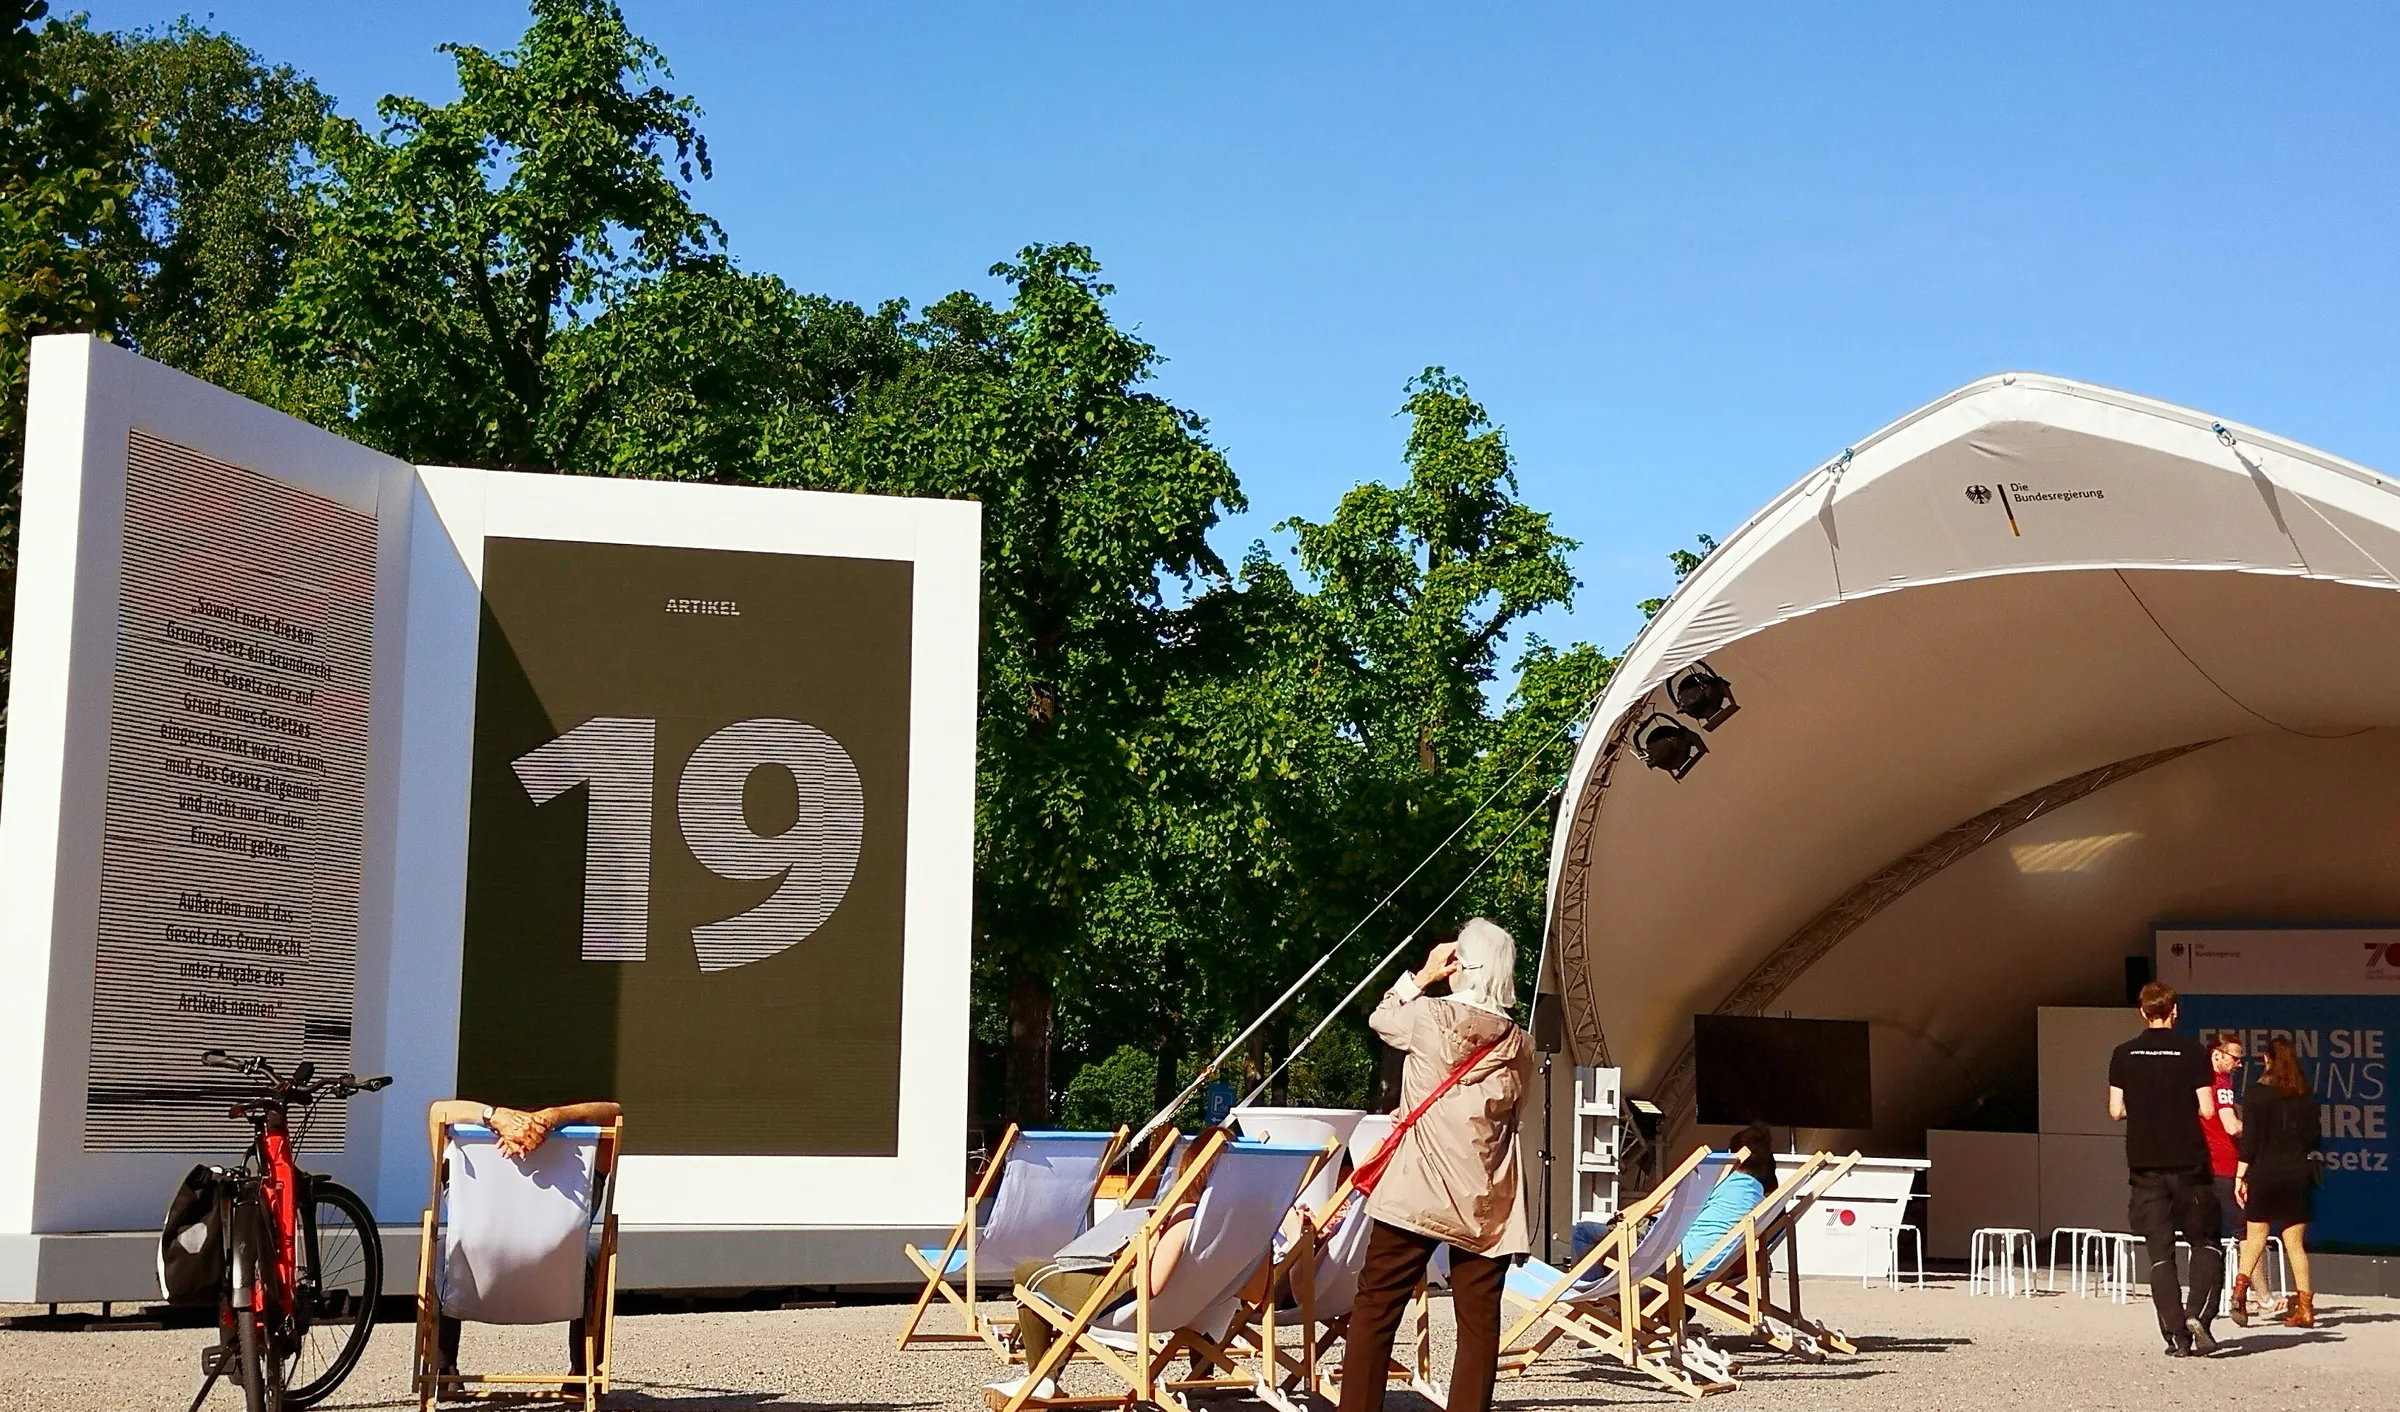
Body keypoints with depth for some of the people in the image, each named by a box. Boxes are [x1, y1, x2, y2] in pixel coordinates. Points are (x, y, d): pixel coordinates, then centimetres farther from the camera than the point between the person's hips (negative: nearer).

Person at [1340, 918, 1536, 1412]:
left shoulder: (1430, 1016, -7)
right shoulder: (1519, 1046, 4)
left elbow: (1380, 1018, 12)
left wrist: (1422, 976, 19)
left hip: (1416, 1195, -3)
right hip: (1487, 1205, 3)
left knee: (1375, 1309, 5)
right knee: (1479, 1324, 6)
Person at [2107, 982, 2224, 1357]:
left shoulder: (2123, 1055, 1)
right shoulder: (2192, 1052, -5)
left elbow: (2116, 1110, 2)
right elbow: (2207, 1110, -7)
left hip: (2144, 1165, 2)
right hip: (2188, 1162, -2)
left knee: (2160, 1253, 4)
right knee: (2206, 1244, 11)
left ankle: (2175, 1334, -2)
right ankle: (2198, 1314, -8)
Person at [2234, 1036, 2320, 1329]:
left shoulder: (2256, 1094, -6)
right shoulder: (2306, 1096, 3)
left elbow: (2249, 1140, -9)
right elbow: (2313, 1138, 8)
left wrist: (2240, 1176, -5)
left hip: (2263, 1173, -2)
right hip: (2297, 1174, 2)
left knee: (2255, 1238, 9)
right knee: (2296, 1243, 6)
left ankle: (2241, 1286, -11)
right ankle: (2305, 1307, 2)